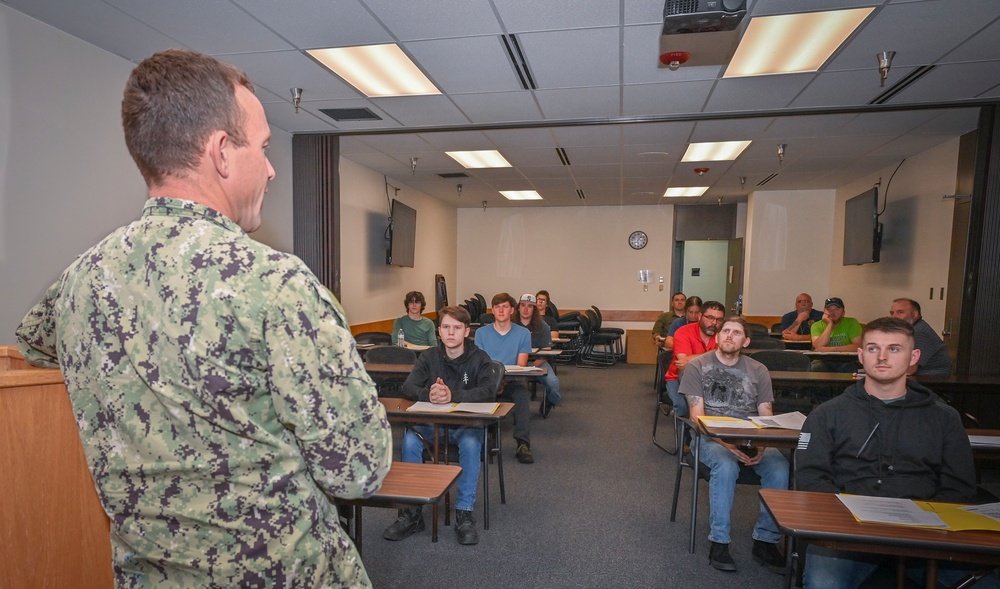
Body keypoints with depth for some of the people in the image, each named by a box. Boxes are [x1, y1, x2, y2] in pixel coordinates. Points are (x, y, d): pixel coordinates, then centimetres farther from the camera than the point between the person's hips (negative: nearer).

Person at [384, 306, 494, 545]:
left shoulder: (479, 358, -6)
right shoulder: (429, 357, 2)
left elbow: (489, 391, -22)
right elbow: (408, 387, -11)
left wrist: (453, 395, -38)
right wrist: (428, 394, -34)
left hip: (467, 424, -2)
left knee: (471, 443, -34)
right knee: (410, 439, -26)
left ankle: (464, 514, -19)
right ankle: (412, 512, -13)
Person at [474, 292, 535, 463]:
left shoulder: (523, 333, 6)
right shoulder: (481, 332, 8)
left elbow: (521, 366, -1)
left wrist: (504, 381, -21)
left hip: (511, 381, 0)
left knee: (523, 394, -34)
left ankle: (523, 444, -35)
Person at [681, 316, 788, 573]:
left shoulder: (758, 371, 10)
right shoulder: (697, 366, 0)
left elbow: (766, 417, 6)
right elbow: (697, 416, -6)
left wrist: (762, 445, -16)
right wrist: (726, 443, -21)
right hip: (711, 435, -3)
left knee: (780, 468, -26)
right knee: (726, 466, -34)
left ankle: (765, 540, -7)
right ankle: (719, 542, -18)